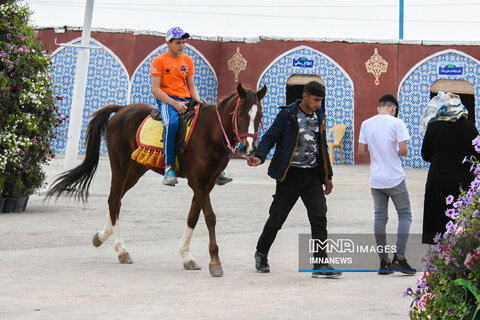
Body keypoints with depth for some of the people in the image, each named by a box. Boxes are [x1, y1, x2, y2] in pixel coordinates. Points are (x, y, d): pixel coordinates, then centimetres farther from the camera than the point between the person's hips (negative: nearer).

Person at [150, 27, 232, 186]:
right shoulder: (159, 61, -1)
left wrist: (197, 101, -2)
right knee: (172, 123, -38)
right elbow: (155, 89, -7)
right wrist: (175, 103, -18)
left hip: (186, 100, 6)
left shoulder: (188, 60, 15)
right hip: (167, 100, -5)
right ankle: (169, 169, -32)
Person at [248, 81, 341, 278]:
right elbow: (270, 136, -6)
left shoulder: (319, 116, 11)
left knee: (319, 216, -8)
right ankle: (261, 254, 28)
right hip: (290, 174, -4)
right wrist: (259, 156, -25)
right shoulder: (287, 115, -5)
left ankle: (320, 264, -6)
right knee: (277, 217, 4)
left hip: (312, 175, 4)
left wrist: (328, 176, 20)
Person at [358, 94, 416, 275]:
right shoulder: (396, 123, -8)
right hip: (395, 178, -4)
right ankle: (399, 257, -4)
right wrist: (397, 154, 8)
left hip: (376, 180, 4)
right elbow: (403, 150, -14)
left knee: (380, 217, 8)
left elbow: (361, 151, 4)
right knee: (404, 215, 7)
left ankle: (383, 261, 8)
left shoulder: (366, 124, 4)